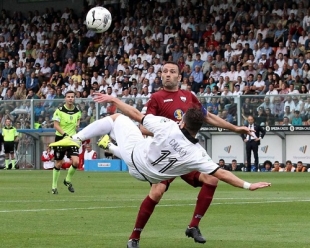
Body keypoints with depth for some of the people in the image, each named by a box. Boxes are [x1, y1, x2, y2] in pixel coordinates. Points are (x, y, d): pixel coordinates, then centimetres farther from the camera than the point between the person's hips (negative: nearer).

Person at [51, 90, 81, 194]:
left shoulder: (77, 111, 3)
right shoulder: (59, 110, -10)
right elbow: (56, 125, -14)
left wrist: (77, 124, 4)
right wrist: (65, 134, -25)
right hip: (60, 138, -3)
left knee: (76, 162, -13)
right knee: (58, 164, 5)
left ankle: (68, 180, 13)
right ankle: (54, 186, 20)